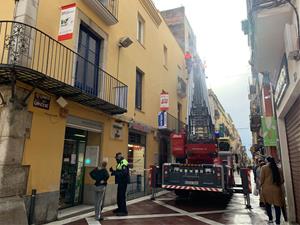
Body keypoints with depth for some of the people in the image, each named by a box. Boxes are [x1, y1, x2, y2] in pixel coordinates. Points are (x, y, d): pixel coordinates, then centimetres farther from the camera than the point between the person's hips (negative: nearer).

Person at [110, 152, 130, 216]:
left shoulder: (123, 163, -17)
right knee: (119, 196, 18)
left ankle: (124, 211, 1)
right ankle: (120, 208, 31)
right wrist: (113, 171, 4)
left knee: (122, 196, -7)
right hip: (121, 182, 10)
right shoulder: (120, 163, 16)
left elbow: (123, 173, -27)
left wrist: (114, 173, -25)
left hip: (123, 182, -10)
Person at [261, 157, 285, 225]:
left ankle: (270, 219, 17)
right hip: (276, 189, 2)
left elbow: (262, 179, -4)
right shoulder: (278, 169, 5)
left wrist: (261, 186, 11)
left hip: (267, 189, -2)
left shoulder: (264, 168, -4)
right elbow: (282, 180, 8)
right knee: (277, 205, 5)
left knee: (268, 204, 14)